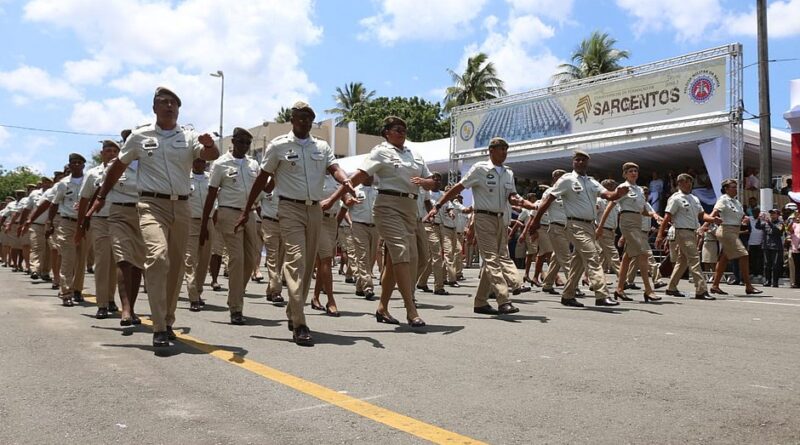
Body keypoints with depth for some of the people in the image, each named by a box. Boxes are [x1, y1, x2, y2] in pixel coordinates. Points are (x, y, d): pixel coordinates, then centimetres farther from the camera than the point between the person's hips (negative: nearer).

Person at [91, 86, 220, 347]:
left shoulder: (189, 137, 7)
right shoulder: (140, 136, 6)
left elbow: (211, 156, -12)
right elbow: (118, 166, 17)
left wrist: (210, 145, -35)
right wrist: (101, 196, 20)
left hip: (182, 207, 3)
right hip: (152, 204, -3)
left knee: (176, 265, 10)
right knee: (158, 257, -23)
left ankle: (168, 321, 27)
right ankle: (159, 328, -21)